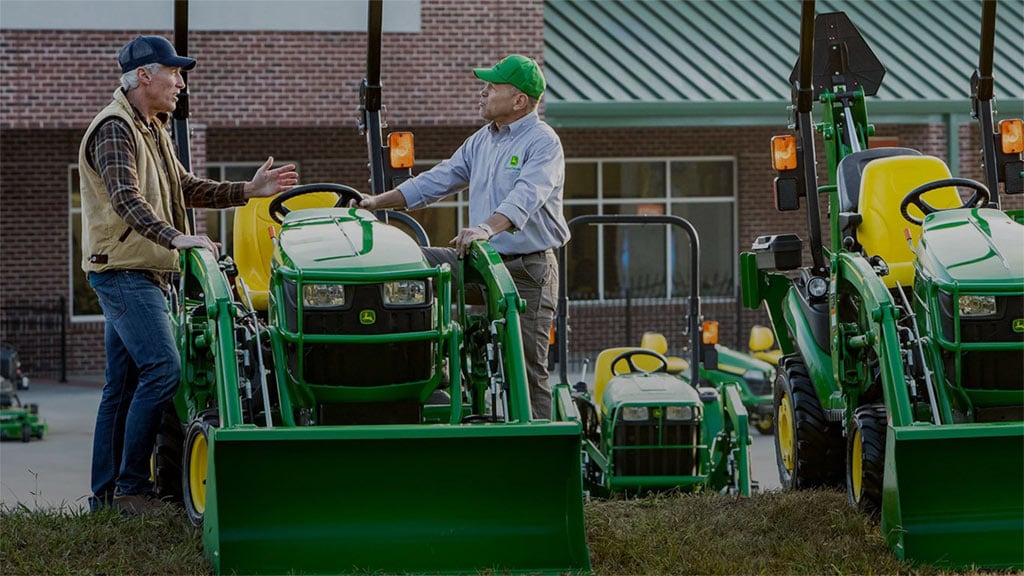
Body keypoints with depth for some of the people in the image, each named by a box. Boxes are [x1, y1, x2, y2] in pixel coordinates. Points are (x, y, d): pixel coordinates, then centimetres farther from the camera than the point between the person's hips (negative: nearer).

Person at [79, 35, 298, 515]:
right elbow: (126, 200, -27)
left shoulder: (152, 131, 20)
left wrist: (249, 191, 10)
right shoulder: (115, 128, -14)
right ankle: (131, 487, -15)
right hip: (122, 271, -10)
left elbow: (187, 188, 21)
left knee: (124, 384, 9)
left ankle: (105, 494, 12)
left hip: (141, 274, 10)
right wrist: (176, 238, -39)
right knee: (162, 369, -18)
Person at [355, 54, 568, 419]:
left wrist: (488, 228, -44)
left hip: (527, 269, -8)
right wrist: (378, 202, 13)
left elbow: (526, 196, -28)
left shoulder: (542, 142, -11)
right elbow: (437, 181, 19)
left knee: (525, 367, -8)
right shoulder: (481, 142, 15)